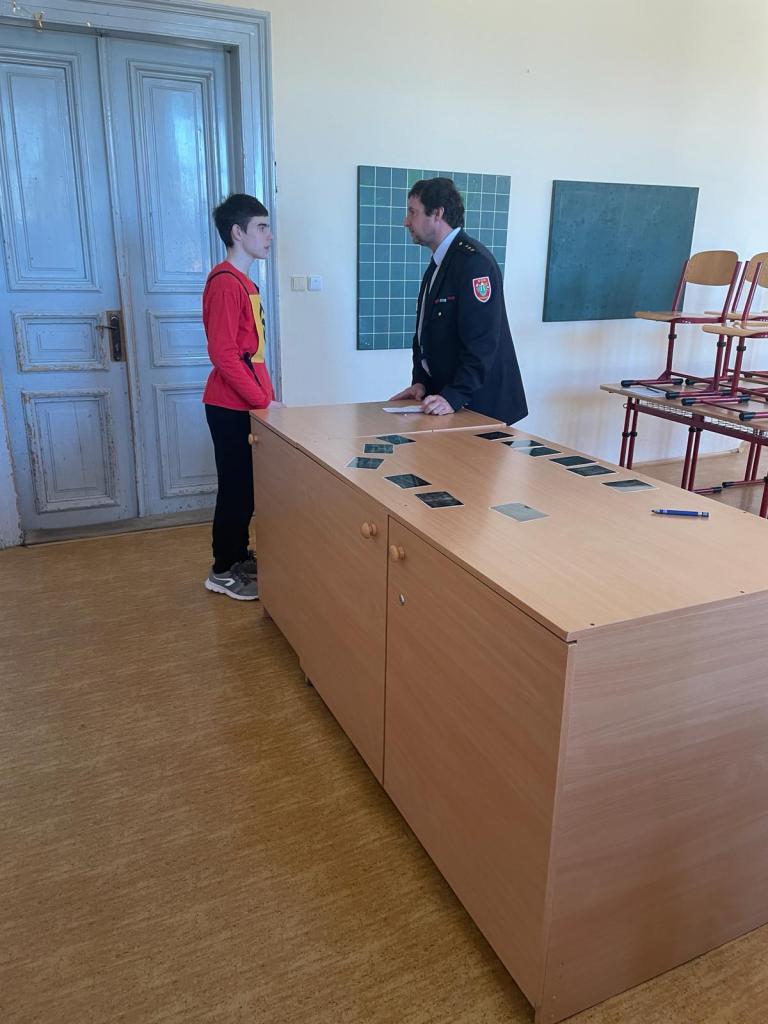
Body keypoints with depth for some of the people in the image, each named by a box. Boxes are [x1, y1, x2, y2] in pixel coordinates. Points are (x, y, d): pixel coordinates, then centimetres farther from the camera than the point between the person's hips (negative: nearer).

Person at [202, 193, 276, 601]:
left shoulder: (242, 281, 15)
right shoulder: (226, 283, -16)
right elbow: (223, 354, -22)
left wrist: (267, 397, 15)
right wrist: (264, 401, -19)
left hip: (245, 405, 9)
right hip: (232, 407, -9)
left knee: (248, 486, 16)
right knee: (236, 488, -1)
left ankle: (239, 556, 30)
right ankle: (223, 571, 13)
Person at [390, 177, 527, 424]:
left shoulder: (474, 261, -16)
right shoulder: (439, 263, 14)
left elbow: (482, 341, -23)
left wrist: (454, 398, -25)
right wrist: (420, 381, 4)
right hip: (443, 394, 8)